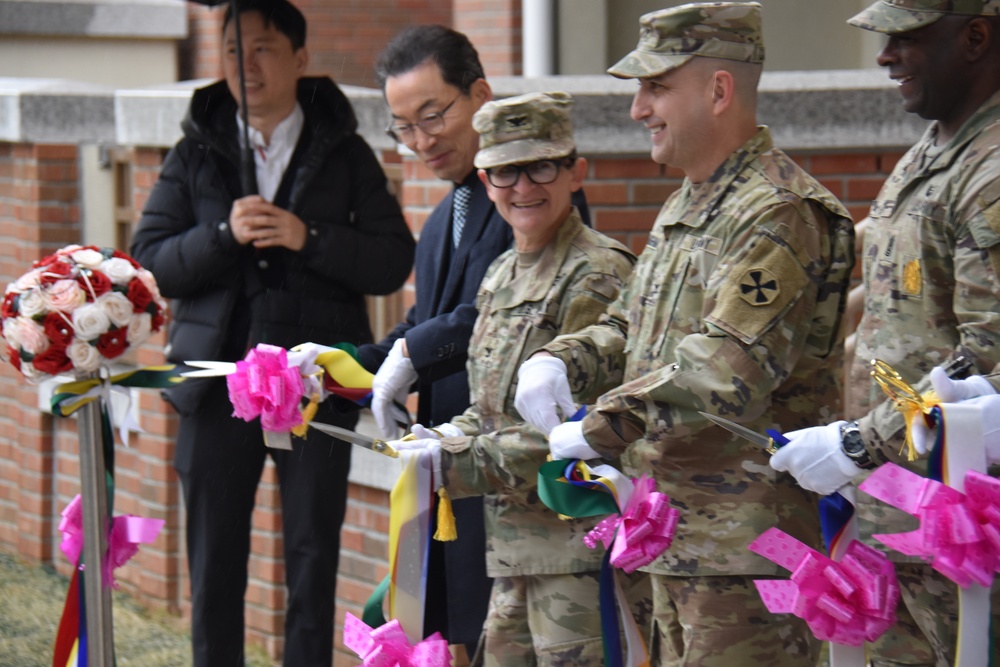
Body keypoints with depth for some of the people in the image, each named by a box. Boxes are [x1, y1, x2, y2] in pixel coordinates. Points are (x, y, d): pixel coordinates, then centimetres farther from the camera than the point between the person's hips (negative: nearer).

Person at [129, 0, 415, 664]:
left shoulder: (345, 153, 6)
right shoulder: (196, 153, 8)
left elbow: (394, 261, -1)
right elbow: (151, 260, 1)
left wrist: (308, 237, -15)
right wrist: (225, 235, -15)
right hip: (218, 383, 1)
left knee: (313, 561, 2)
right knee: (215, 565, 5)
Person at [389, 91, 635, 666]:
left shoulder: (597, 278, -13)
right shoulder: (502, 277, 16)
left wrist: (456, 463, -15)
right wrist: (448, 438, 1)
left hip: (579, 537, -9)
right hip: (515, 542, 9)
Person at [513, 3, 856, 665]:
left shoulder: (779, 214, -16)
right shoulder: (683, 211, 19)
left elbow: (729, 369, -25)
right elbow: (630, 328, 25)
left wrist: (602, 428, -22)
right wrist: (558, 361, 4)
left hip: (749, 543, -10)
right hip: (675, 536, 10)